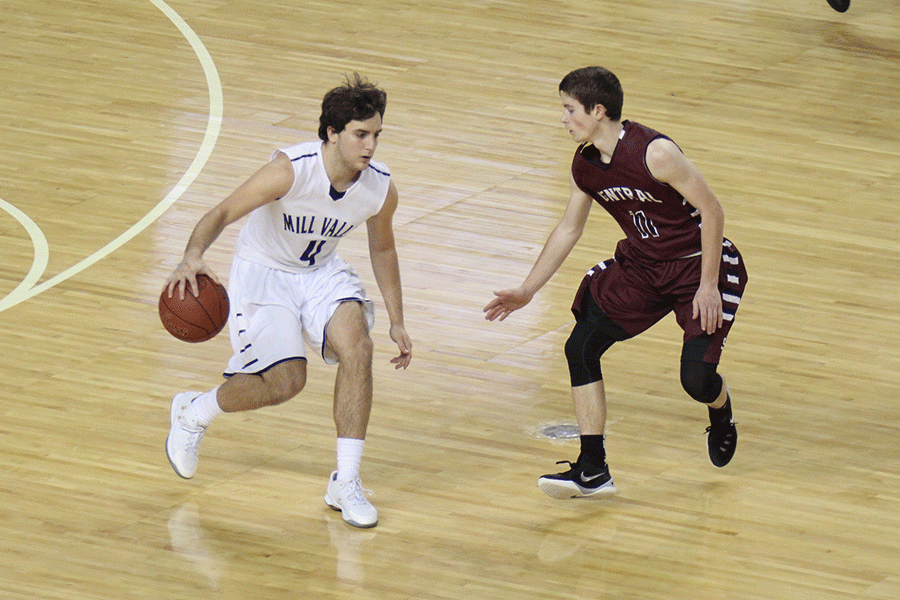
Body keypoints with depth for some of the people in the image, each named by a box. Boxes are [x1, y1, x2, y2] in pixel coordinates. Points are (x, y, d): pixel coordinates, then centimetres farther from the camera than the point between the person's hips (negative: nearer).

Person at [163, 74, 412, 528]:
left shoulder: (380, 189, -16)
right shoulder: (291, 170, -31)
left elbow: (382, 249, 5)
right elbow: (223, 214, -26)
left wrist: (396, 321, 7)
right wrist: (192, 257, -46)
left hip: (321, 271, 4)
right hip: (263, 270, -4)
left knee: (357, 347, -21)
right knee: (286, 380, -13)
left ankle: (346, 482, -11)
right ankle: (192, 414, 19)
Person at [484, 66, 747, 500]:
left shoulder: (654, 154, -28)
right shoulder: (584, 165, -5)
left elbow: (711, 210, -22)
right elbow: (568, 229, 9)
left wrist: (708, 285, -22)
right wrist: (526, 292, 8)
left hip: (699, 264, -7)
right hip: (641, 263, 7)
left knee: (696, 377, -16)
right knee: (581, 347, -8)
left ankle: (721, 416, 26)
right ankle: (593, 471, -1)